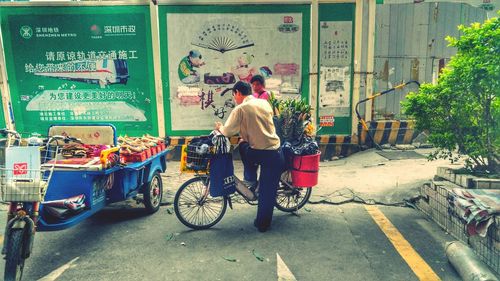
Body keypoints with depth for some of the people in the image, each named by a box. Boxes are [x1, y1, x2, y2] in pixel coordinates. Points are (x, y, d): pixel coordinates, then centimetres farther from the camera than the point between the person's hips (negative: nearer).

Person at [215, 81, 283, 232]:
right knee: (268, 190, 11)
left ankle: (250, 178, 30)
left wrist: (219, 127, 15)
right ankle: (263, 223, 17)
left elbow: (227, 132, -7)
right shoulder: (265, 103, 10)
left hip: (258, 153, -4)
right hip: (275, 153, 4)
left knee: (243, 145, 30)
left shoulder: (240, 109, -6)